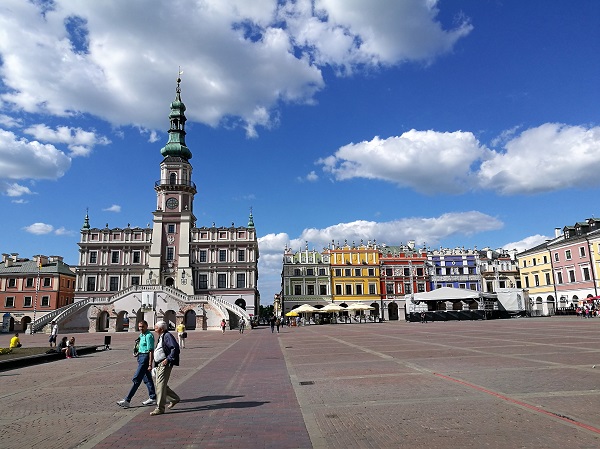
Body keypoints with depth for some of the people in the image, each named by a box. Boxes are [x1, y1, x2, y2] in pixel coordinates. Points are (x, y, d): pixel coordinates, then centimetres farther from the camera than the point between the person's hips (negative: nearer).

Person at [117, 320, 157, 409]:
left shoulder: (148, 336, -17)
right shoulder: (142, 335, 13)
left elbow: (151, 351, -21)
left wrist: (150, 364, -23)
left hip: (145, 357, -10)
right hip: (141, 357, 10)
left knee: (136, 379, -7)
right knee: (147, 379, 14)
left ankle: (127, 400, -4)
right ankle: (153, 398, 21)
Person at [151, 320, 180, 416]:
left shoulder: (167, 336, -13)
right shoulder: (161, 337, 17)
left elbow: (175, 348, -22)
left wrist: (168, 359, -23)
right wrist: (155, 364, 20)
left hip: (165, 364, -10)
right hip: (159, 364, 10)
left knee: (161, 385, -7)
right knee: (159, 385, 13)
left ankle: (160, 408, 0)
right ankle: (174, 398, 28)